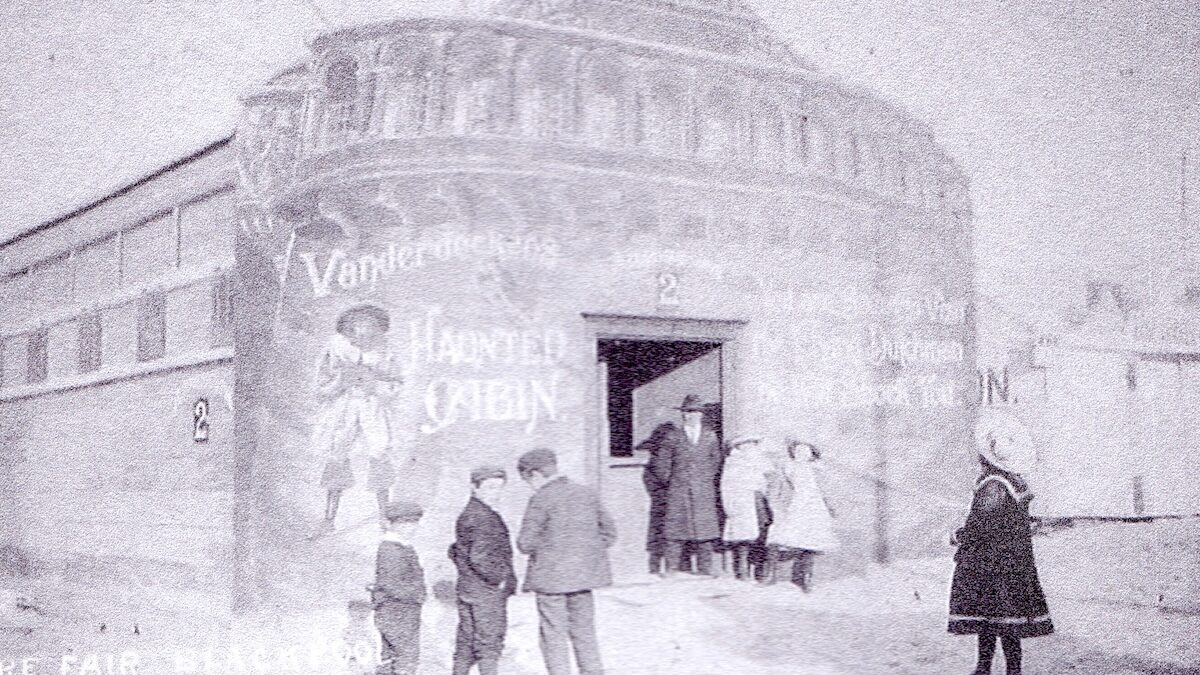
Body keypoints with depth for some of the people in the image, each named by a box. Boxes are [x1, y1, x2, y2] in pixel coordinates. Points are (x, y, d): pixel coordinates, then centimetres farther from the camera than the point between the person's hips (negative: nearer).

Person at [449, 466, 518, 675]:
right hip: (488, 593, -9)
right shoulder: (483, 518, -17)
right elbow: (479, 557, -26)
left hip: (467, 589, 9)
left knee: (466, 643, 14)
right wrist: (498, 579, -15)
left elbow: (455, 551, 24)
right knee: (489, 644, -4)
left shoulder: (467, 514, 14)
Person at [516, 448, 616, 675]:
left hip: (552, 577, -6)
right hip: (584, 575, 6)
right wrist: (589, 552, 11)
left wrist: (543, 551, 6)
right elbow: (609, 531, 12)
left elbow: (525, 543, -14)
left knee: (553, 634, 4)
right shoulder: (586, 493, 7)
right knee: (584, 630, 16)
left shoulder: (542, 499, -12)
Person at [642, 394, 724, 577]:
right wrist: (668, 482, 5)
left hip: (704, 493, 2)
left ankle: (706, 571, 7)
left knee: (705, 532, 1)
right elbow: (660, 463, 6)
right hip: (678, 493, -2)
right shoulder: (672, 437, 4)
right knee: (675, 534, -4)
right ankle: (671, 570, -1)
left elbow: (717, 461, 19)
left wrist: (710, 481, 12)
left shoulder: (710, 437, 10)